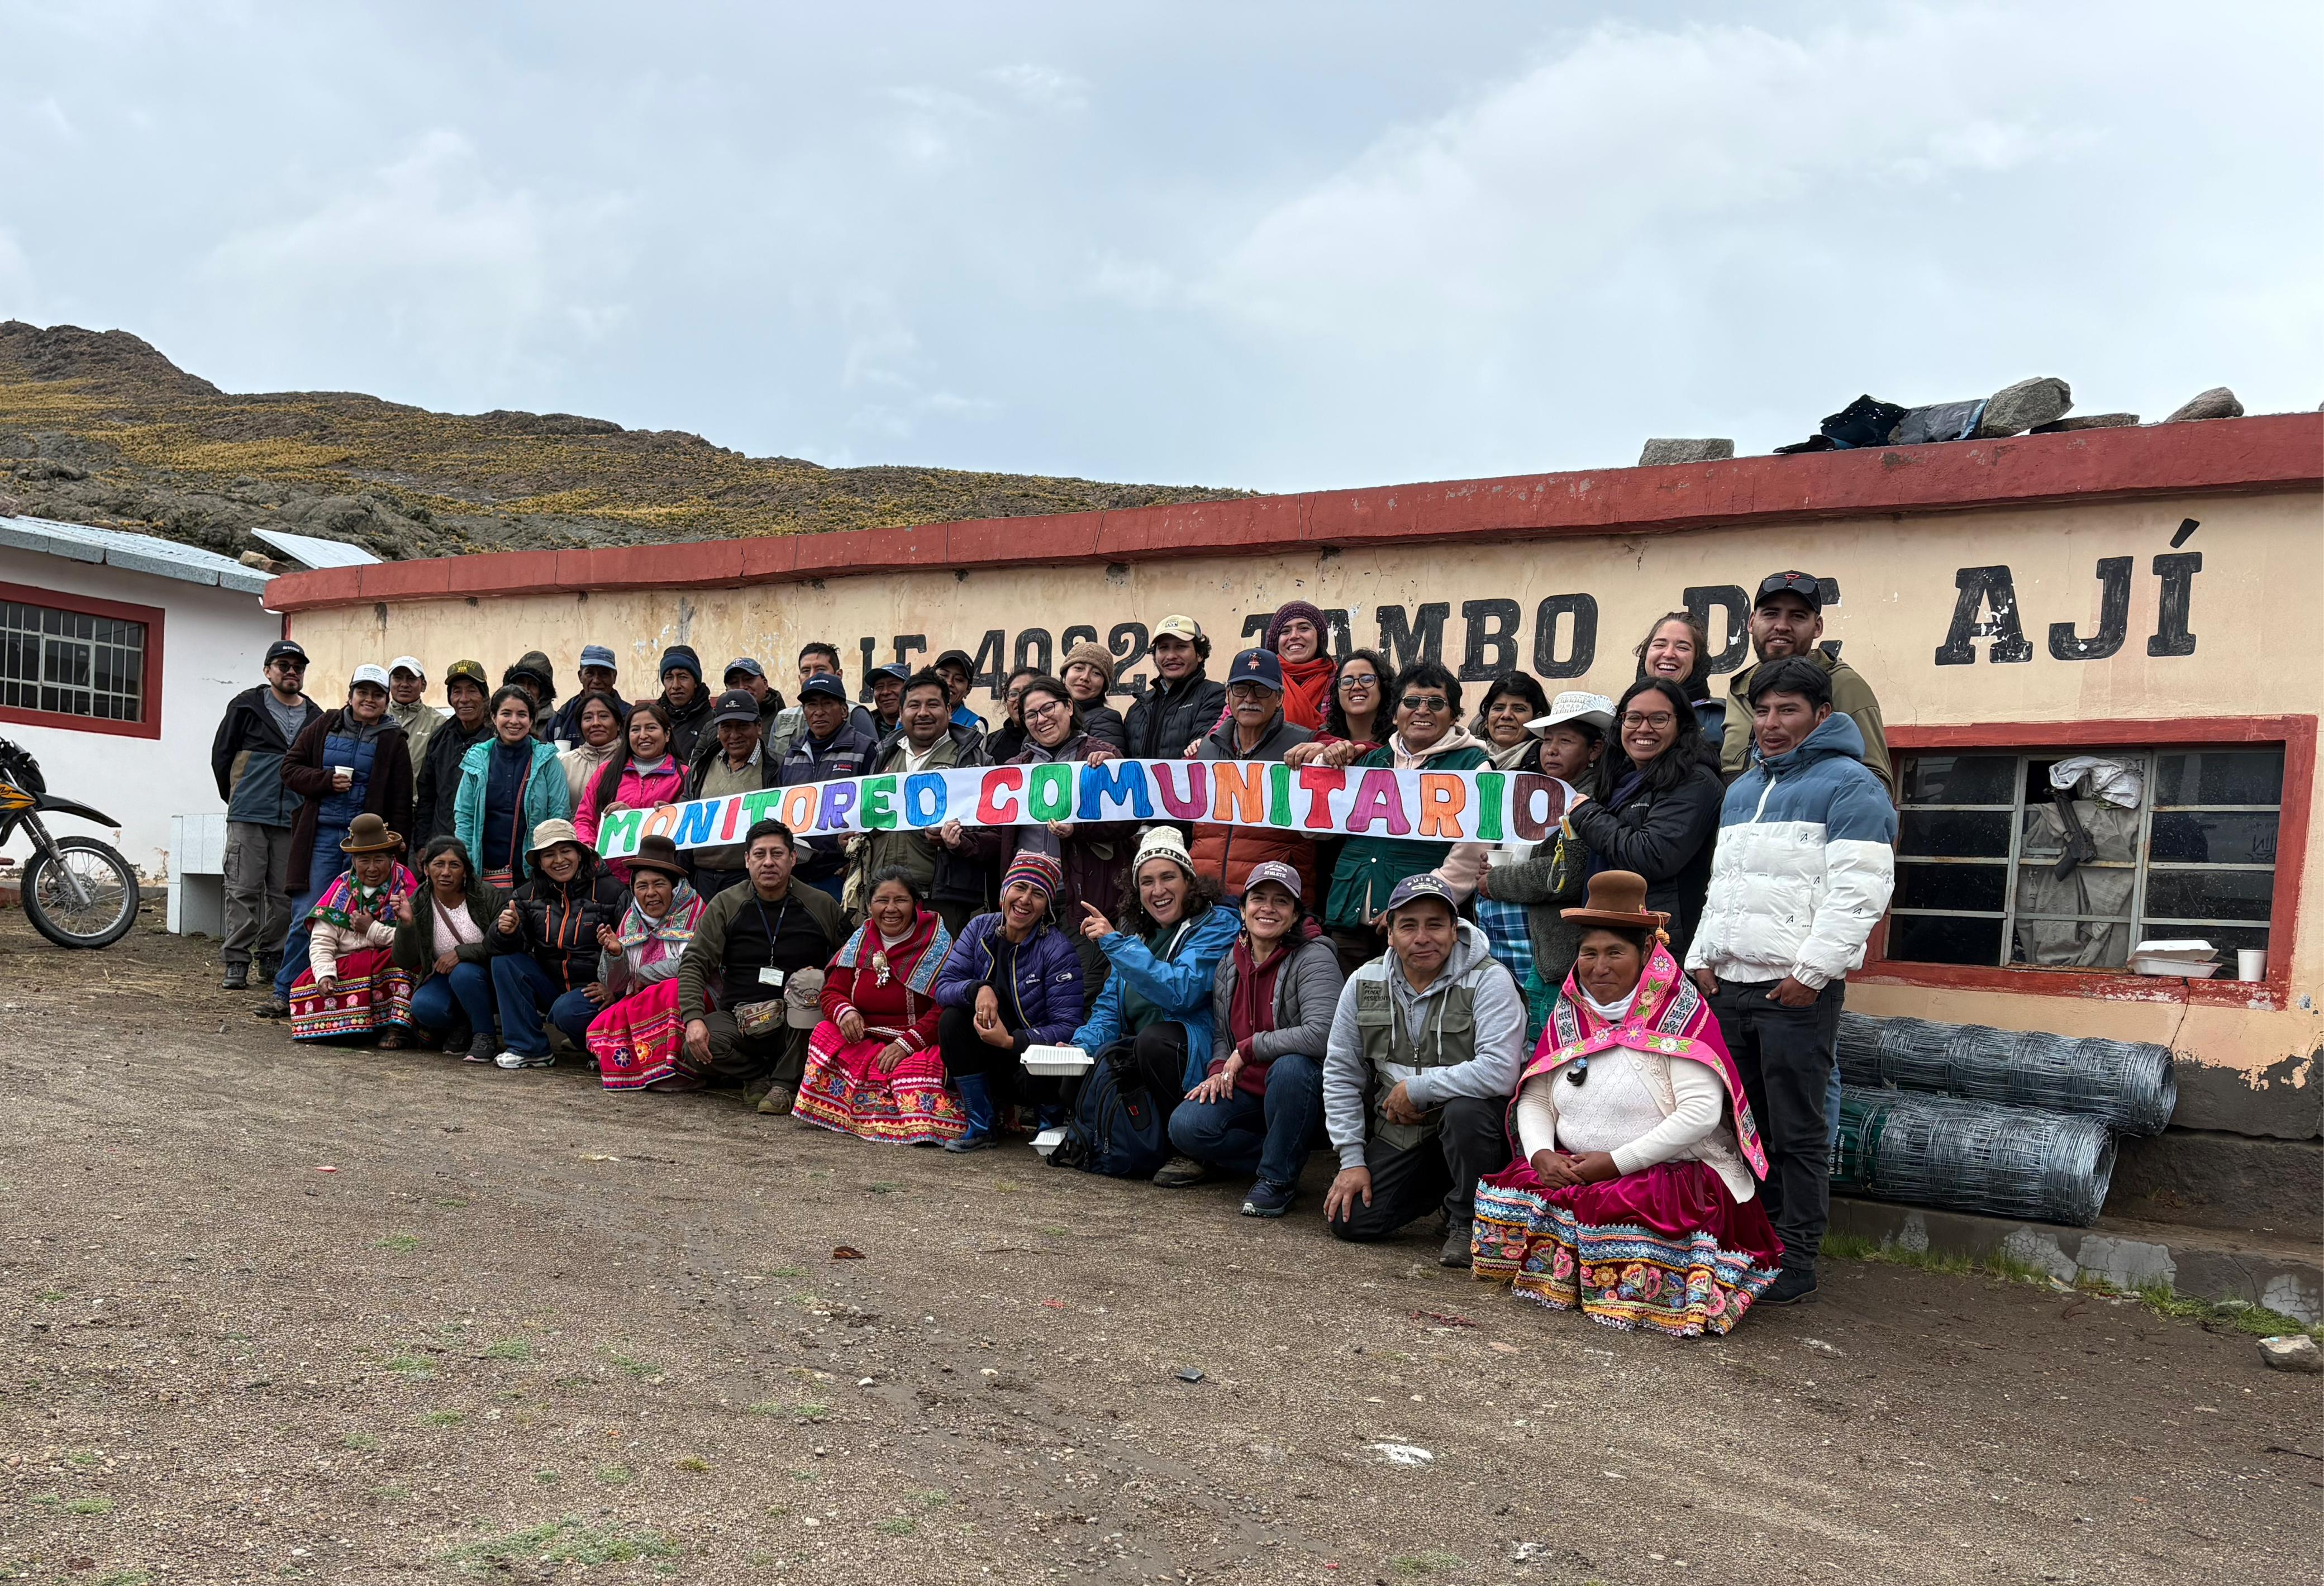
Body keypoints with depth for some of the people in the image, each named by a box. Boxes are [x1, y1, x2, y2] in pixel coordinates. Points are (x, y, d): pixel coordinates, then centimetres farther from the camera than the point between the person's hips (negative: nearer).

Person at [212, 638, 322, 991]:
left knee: (285, 893, 5)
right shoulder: (246, 706, 4)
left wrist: (307, 805, 12)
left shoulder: (316, 718, 11)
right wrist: (236, 798, 11)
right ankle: (236, 962, 1)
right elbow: (221, 754, 9)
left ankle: (272, 958, 17)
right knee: (244, 890, -3)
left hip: (294, 821, 3)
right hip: (248, 817, -2)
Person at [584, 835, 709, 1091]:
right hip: (639, 1006, 4)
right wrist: (614, 953, -11)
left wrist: (644, 975, -3)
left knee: (675, 990, -36)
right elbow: (616, 987, 10)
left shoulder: (695, 911, -3)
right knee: (600, 1029, -22)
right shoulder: (630, 918, 12)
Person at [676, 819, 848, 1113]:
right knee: (695, 1050, -28)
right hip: (739, 1019, 1)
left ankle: (786, 1084, -19)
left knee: (811, 980, -32)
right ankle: (757, 1076, 4)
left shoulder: (821, 906, 2)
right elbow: (694, 964, -4)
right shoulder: (725, 906, 2)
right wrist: (693, 1018, -18)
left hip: (798, 1027, -1)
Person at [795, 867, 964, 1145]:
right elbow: (832, 992, 13)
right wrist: (844, 1012, -13)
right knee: (825, 1032, -20)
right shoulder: (860, 942, 13)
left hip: (920, 1045, -6)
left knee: (913, 1069, -37)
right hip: (864, 1042, 6)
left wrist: (907, 1043, -22)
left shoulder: (939, 945, -4)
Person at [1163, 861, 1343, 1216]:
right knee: (1185, 1126, -20)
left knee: (1289, 1068, -39)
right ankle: (1287, 1159, 1)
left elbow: (1321, 1035, -30)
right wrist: (1220, 1069, -5)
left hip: (1299, 1091, -5)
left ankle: (1278, 1178, -14)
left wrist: (1247, 1050, -21)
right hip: (1246, 1090, 5)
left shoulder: (1314, 958, -15)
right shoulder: (1229, 963, 5)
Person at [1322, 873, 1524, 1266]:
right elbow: (1340, 1074, 6)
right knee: (1348, 1221, -8)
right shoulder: (1364, 983, 0)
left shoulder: (1488, 981, -16)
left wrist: (1416, 1089, -21)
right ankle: (1437, 1187, 20)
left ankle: (1466, 1221, -10)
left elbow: (1500, 1071, -30)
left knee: (1465, 1110, -37)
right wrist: (1352, 1159, 0)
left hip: (1474, 1129, -4)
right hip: (1399, 1134, 5)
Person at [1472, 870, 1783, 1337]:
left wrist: (1617, 1162, -19)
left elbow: (1701, 1112, -17)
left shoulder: (1682, 1013, -8)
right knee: (1512, 1192, -19)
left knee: (1629, 1217, -35)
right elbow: (1535, 1098, 11)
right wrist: (1540, 1153, -11)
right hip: (1572, 1170, 5)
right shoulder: (1569, 1013, 9)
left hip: (1674, 1173, -5)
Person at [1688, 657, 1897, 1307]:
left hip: (1797, 988, -7)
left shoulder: (1849, 785, -5)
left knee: (1797, 1132, -1)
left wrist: (1812, 970, -18)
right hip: (1730, 984, 7)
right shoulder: (1742, 789, 21)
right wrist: (1703, 955, 14)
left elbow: (1858, 891, -14)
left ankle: (1795, 1261, 6)